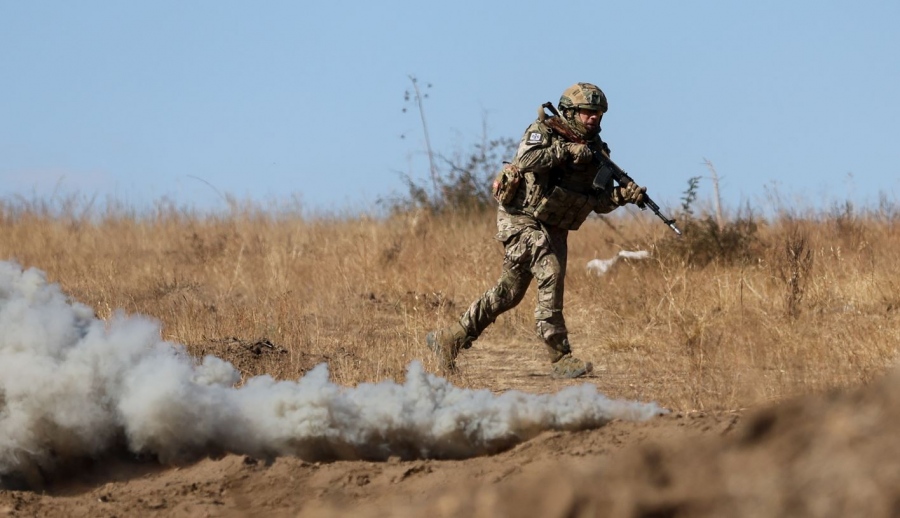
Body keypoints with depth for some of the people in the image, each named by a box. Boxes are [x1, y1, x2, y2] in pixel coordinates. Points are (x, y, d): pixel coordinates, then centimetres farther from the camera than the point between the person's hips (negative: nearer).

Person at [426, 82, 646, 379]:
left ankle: (450, 339, 22)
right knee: (550, 273, -24)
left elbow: (600, 202, 3)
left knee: (509, 293, 11)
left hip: (553, 229, 7)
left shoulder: (596, 151, 6)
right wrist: (565, 150, -28)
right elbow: (526, 160, -30)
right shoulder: (543, 131, -10)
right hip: (520, 219, -7)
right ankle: (560, 359, -24)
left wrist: (624, 195, -16)